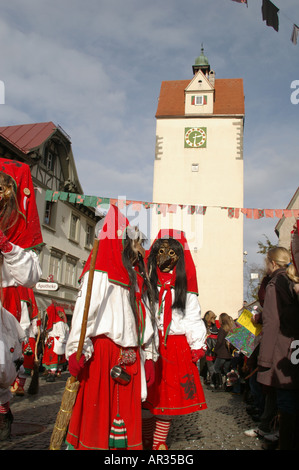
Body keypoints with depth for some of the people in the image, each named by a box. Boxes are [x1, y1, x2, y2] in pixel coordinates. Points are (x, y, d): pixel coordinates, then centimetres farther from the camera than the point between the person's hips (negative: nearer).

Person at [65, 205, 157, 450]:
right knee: (98, 407, -2)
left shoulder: (137, 279, 19)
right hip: (102, 352, -7)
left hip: (130, 356, 7)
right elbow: (85, 310, -13)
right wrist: (78, 350, -20)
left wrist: (148, 355, 15)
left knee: (127, 409, 10)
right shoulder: (101, 272, -4)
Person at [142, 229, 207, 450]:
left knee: (169, 395, 6)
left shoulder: (184, 285, 9)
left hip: (176, 348, 2)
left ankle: (159, 441, 20)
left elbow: (193, 317, 8)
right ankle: (146, 440, 18)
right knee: (147, 395, 1)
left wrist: (198, 345, 1)